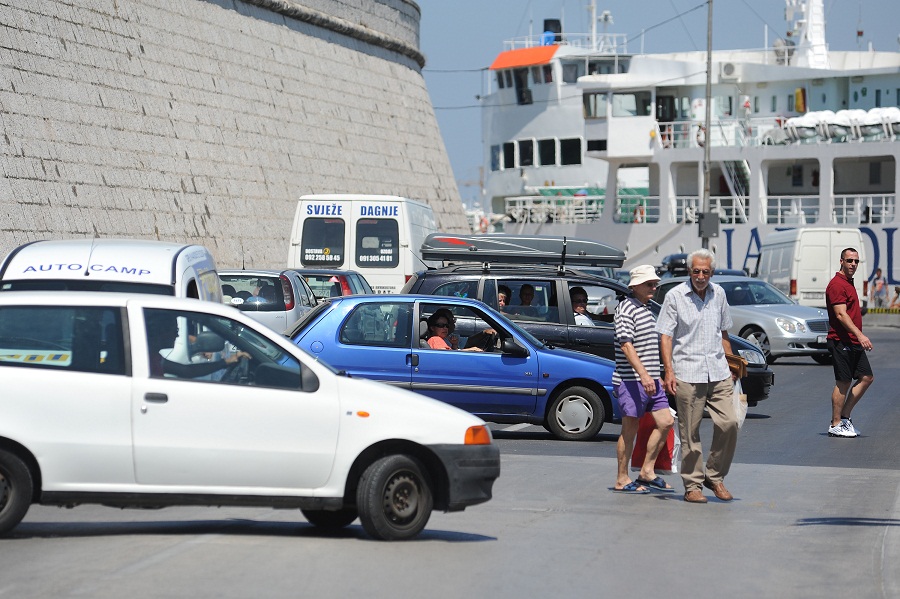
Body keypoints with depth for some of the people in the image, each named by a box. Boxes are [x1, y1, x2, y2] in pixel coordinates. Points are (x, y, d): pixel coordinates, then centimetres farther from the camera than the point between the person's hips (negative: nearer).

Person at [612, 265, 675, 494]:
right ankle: (622, 480, 6)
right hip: (631, 380, -9)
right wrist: (643, 374, -27)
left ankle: (647, 472, 11)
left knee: (666, 422, 4)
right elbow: (626, 345, -20)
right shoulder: (626, 308, -10)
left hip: (651, 380, 9)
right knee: (630, 430, -2)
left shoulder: (646, 309, 18)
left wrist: (656, 376, 26)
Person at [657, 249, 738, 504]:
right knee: (690, 432, -1)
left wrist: (731, 363, 22)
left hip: (718, 372, 4)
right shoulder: (675, 296, -2)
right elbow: (665, 336, -4)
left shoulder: (718, 294, 12)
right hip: (688, 373, -4)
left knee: (729, 423, -6)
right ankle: (692, 485, 7)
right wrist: (669, 372, -13)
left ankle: (715, 476, 10)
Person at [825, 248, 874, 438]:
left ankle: (845, 417, 14)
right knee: (843, 383, -5)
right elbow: (841, 315, -23)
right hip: (841, 342, -10)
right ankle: (835, 425, 3)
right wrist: (860, 335, -30)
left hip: (854, 343, 10)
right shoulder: (837, 284, -14)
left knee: (867, 378, 8)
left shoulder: (849, 283, 18)